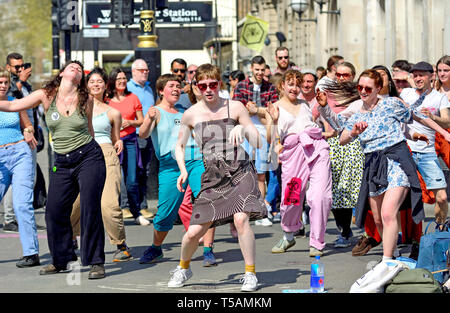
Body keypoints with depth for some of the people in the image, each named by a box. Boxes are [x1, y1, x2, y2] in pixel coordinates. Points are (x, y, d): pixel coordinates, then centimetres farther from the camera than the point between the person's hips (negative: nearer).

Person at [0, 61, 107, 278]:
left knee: (90, 209, -8)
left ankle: (96, 262, -1)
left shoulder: (86, 100, 0)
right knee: (54, 211, 0)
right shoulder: (46, 96, 0)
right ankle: (61, 260, 18)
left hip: (88, 158, -2)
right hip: (62, 163, 2)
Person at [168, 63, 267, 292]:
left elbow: (257, 144, 3)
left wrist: (243, 128, -17)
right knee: (194, 231, -4)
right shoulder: (191, 114, 5)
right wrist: (183, 171, 4)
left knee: (240, 218, -25)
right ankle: (183, 268, 27)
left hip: (240, 172, -2)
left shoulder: (235, 107, 1)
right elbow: (180, 146, 20)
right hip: (211, 177, 2)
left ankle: (250, 273, -11)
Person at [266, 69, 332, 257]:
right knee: (291, 200, -4)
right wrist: (274, 121, -12)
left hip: (317, 149, 2)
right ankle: (288, 237, 23)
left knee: (320, 197, -12)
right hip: (293, 152, -2)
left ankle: (316, 243, -3)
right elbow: (271, 139, 2)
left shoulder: (304, 105, 21)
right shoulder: (274, 108, 12)